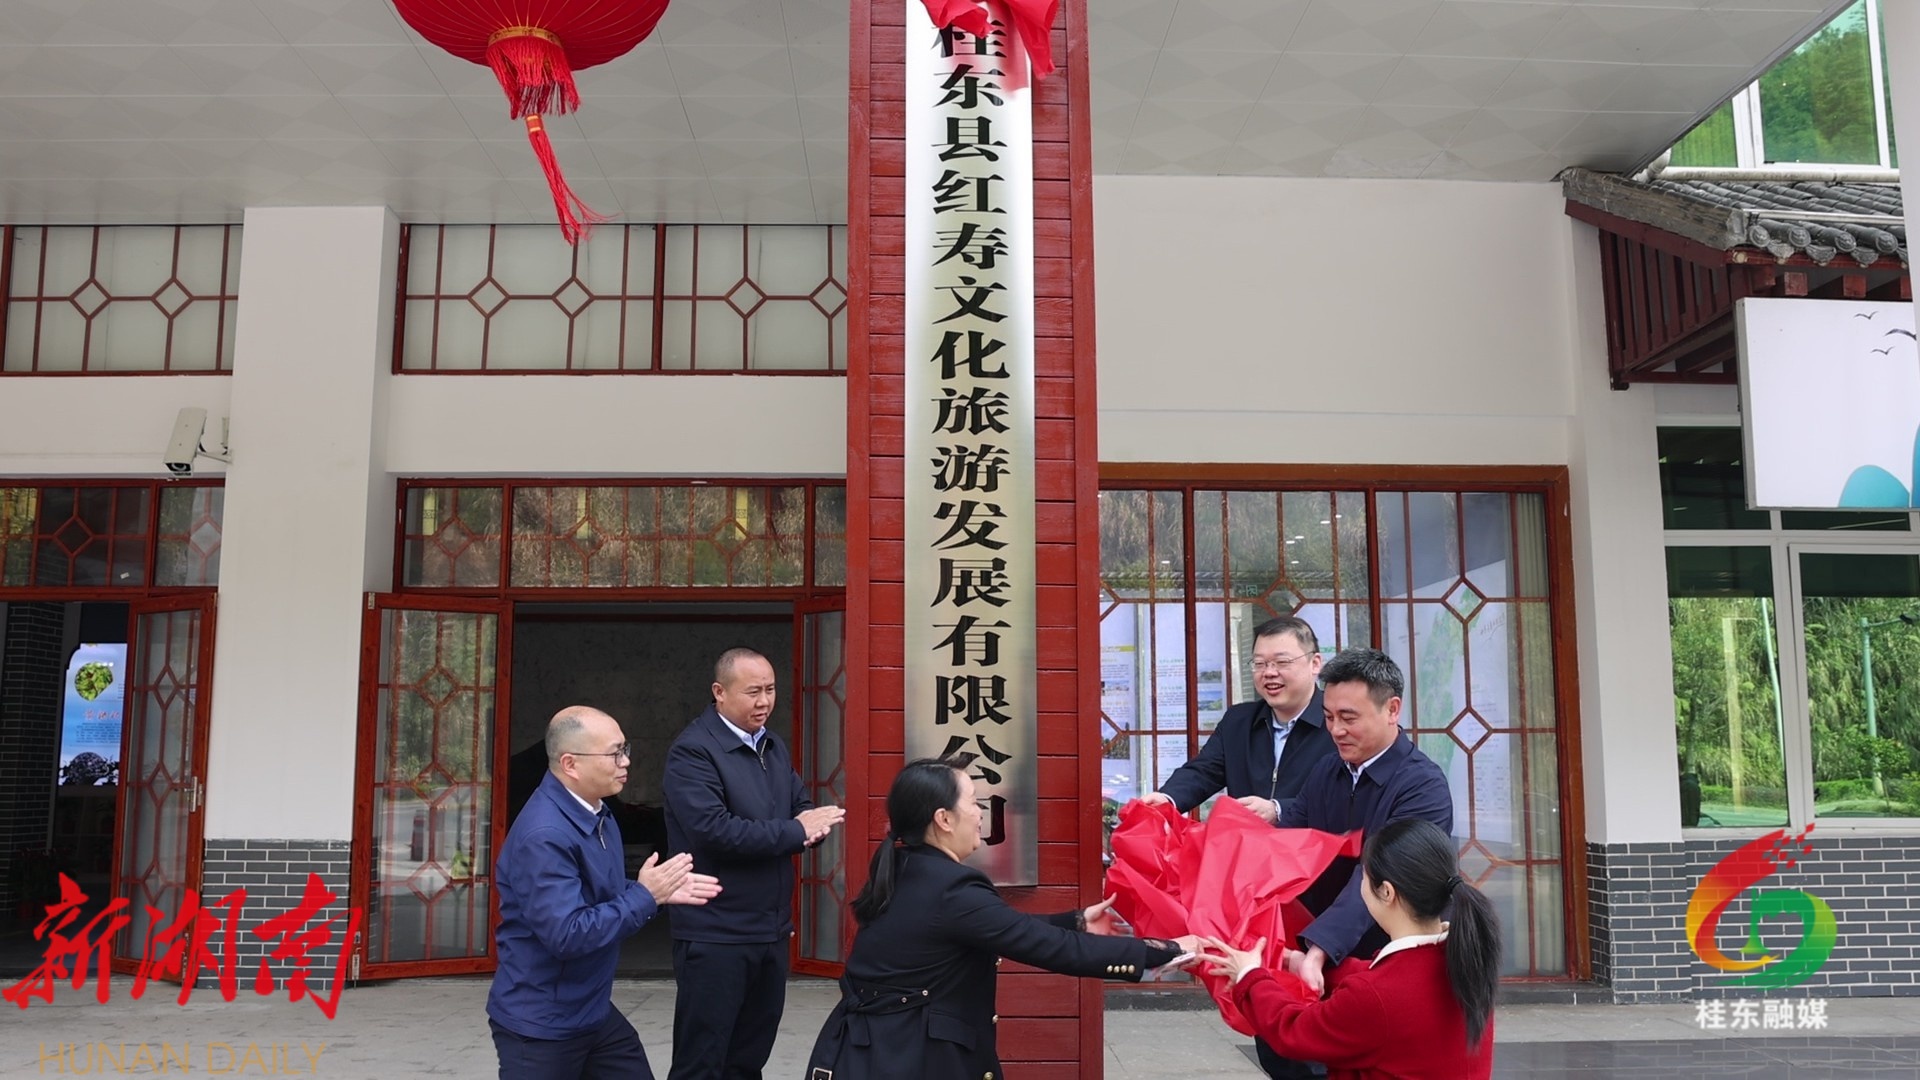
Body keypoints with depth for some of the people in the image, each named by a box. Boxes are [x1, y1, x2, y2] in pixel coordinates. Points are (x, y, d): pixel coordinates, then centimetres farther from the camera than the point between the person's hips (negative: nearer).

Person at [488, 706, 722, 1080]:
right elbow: (566, 935, -30)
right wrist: (646, 896, -22)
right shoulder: (544, 835, -27)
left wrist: (660, 891, 0)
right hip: (540, 1025, -9)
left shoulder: (597, 813, 4)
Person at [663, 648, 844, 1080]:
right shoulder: (693, 751, -15)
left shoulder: (774, 747, 12)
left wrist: (812, 824, -13)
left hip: (771, 929, 8)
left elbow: (806, 809, 13)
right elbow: (712, 830, -25)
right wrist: (795, 830, -18)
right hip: (716, 935, -8)